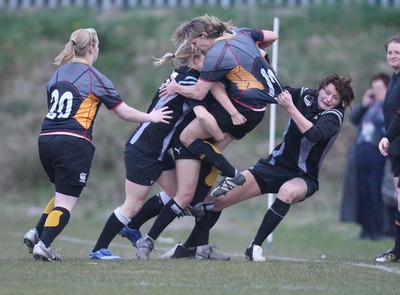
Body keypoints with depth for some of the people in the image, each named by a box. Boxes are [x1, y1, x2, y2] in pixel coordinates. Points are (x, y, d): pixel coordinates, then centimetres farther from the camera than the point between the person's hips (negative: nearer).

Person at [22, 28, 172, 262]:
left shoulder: (58, 74, 15)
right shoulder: (95, 78, -3)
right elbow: (125, 113, 0)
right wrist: (151, 117, 16)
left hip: (46, 138, 6)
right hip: (74, 143, -6)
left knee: (63, 195, 23)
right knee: (66, 202, -3)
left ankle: (36, 233, 11)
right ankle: (42, 245, -17)